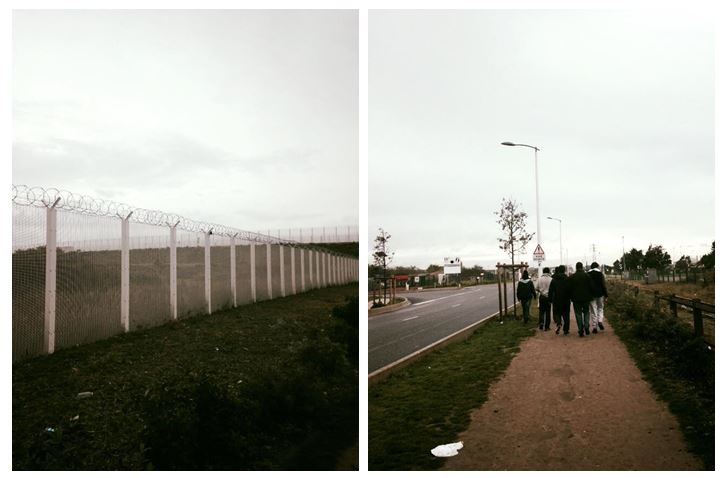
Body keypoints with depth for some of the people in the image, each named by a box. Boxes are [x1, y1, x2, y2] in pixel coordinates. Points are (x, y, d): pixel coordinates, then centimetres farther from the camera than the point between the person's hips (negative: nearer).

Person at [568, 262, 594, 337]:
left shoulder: (571, 277, -2)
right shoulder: (587, 276, -2)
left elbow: (569, 288, 1)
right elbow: (591, 287, -1)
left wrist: (571, 297, 12)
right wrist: (590, 296, 11)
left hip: (576, 299, 0)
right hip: (586, 298, 0)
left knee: (578, 314, 4)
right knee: (586, 312, 15)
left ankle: (580, 331, 1)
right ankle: (586, 327, -3)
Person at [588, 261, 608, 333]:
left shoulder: (587, 275, 3)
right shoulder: (600, 274, -3)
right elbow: (603, 286, -6)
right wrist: (606, 296, -3)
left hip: (591, 295, 1)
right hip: (600, 294, -1)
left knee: (593, 311, 4)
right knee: (600, 309, 18)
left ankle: (594, 327, 2)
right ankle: (600, 321, -4)